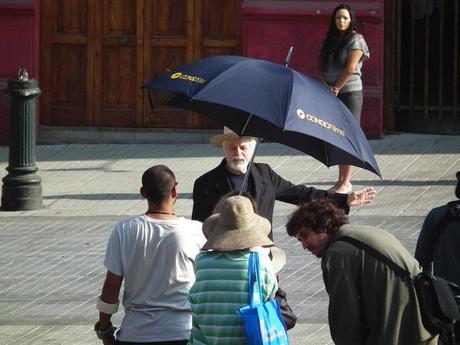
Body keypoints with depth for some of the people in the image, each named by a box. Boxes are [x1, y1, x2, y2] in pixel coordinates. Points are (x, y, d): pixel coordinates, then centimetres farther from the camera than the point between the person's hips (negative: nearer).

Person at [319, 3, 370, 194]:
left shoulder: (356, 40, -7)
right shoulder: (331, 40, 13)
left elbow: (350, 69, -14)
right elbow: (323, 67, 9)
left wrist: (336, 88, -11)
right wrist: (327, 87, -6)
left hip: (350, 92, -7)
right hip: (333, 94, 7)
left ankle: (346, 182, -7)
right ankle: (341, 180, 11)